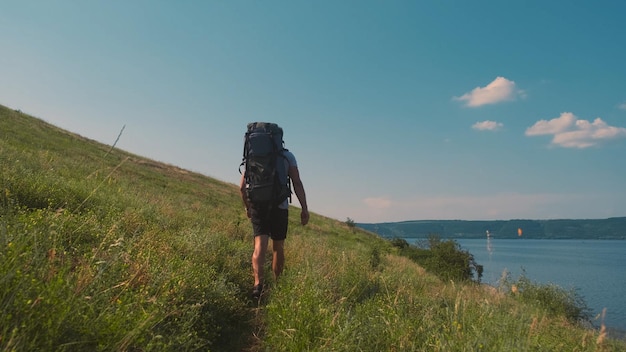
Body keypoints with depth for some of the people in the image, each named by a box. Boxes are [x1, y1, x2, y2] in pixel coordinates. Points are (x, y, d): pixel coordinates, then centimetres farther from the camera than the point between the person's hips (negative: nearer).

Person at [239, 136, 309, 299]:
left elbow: (242, 186, 8)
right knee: (278, 248, 13)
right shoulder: (287, 156, 4)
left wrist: (247, 207, 22)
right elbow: (297, 183, -6)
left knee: (260, 246, -6)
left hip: (258, 206, 1)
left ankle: (258, 282, -26)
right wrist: (304, 208, -6)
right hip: (280, 207, -1)